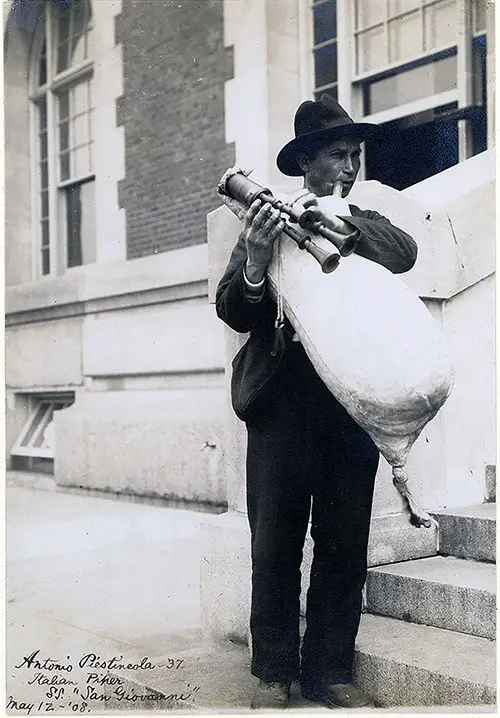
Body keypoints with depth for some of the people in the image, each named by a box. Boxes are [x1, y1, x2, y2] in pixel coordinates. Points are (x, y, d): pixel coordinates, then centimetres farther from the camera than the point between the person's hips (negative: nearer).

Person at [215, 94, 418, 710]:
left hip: (353, 401, 3)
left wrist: (343, 220, -22)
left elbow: (405, 255, -8)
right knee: (275, 545, 3)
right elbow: (233, 312, -1)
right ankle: (273, 673, 15)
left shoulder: (367, 224, 15)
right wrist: (254, 263, -21)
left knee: (345, 544, 7)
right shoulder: (266, 221, 7)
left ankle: (330, 671, 18)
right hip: (281, 400, -2)